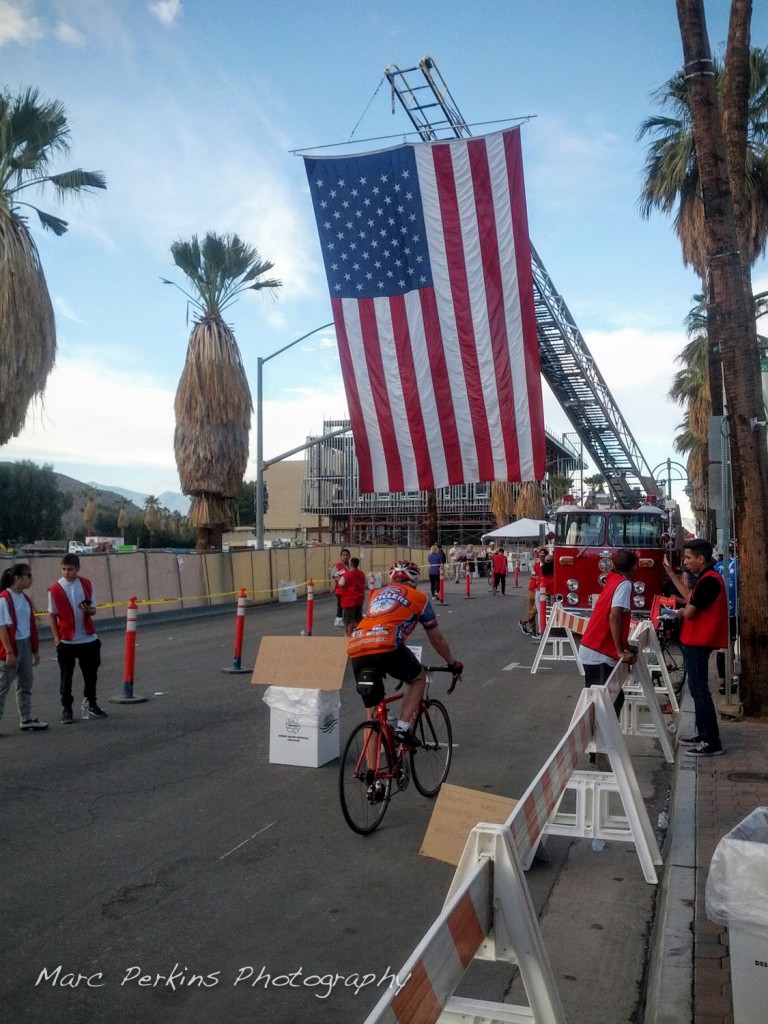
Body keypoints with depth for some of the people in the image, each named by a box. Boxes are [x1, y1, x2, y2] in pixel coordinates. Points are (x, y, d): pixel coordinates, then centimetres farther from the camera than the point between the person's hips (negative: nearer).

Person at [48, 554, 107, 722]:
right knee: (66, 678, 4)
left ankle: (91, 704, 28)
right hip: (66, 642, -2)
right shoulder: (55, 590, -7)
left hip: (89, 639, 3)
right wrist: (57, 639, -8)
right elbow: (53, 616, -2)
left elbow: (93, 610, 7)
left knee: (91, 674, 12)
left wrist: (88, 610, -17)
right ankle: (66, 709, 14)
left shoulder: (87, 585, 1)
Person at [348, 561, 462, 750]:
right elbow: (437, 640, 28)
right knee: (419, 678, 25)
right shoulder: (418, 597, 21)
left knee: (372, 716, 17)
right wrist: (452, 663, 45)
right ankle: (403, 727, 8)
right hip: (385, 645, -4)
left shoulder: (378, 594, 33)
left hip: (355, 649, 5)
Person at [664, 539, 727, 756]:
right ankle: (703, 734, 24)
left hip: (698, 642, -10)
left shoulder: (708, 580, -20)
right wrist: (670, 572, 21)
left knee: (699, 689, -6)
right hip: (695, 641, 10)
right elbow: (690, 596, 22)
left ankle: (712, 742, -3)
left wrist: (680, 612, 1)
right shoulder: (706, 578, 11)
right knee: (696, 688, 16)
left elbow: (690, 612, -23)